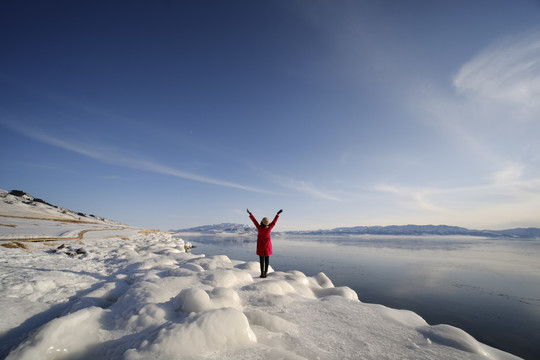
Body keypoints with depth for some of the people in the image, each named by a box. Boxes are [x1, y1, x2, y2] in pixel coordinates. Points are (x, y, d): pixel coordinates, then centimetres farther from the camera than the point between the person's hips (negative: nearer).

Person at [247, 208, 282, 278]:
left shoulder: (259, 228, -23)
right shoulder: (269, 228, -19)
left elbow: (254, 220, -15)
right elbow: (274, 221, -8)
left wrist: (250, 214, -6)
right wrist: (278, 214, 2)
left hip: (260, 246, -1)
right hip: (267, 246, 1)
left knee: (262, 259, 6)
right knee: (267, 259, 9)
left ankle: (262, 273, 5)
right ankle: (265, 273, 11)